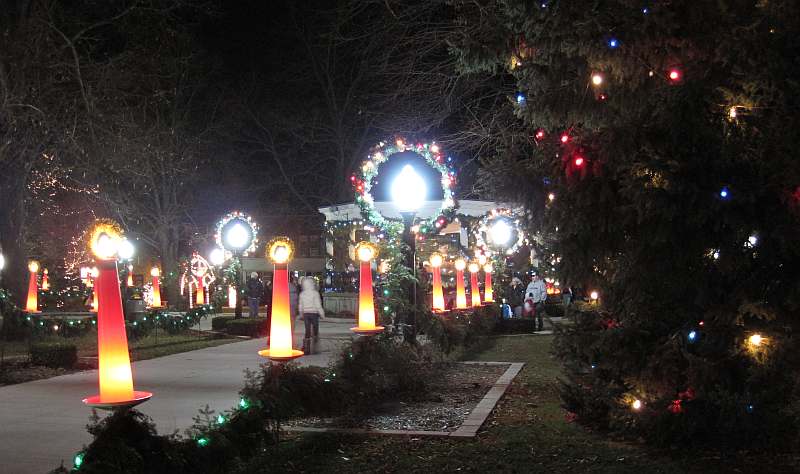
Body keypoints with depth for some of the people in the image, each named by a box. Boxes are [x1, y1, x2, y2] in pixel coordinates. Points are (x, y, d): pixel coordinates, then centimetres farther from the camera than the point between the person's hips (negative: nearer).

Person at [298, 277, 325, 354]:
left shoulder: (302, 294, 2)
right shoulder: (315, 293, -12)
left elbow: (300, 306, 9)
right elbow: (318, 305, -13)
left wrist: (301, 315, 21)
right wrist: (322, 314, -3)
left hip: (306, 314, 4)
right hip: (314, 313, -4)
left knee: (307, 331, 9)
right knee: (315, 331, 6)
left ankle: (306, 348, 4)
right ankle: (314, 349, 5)